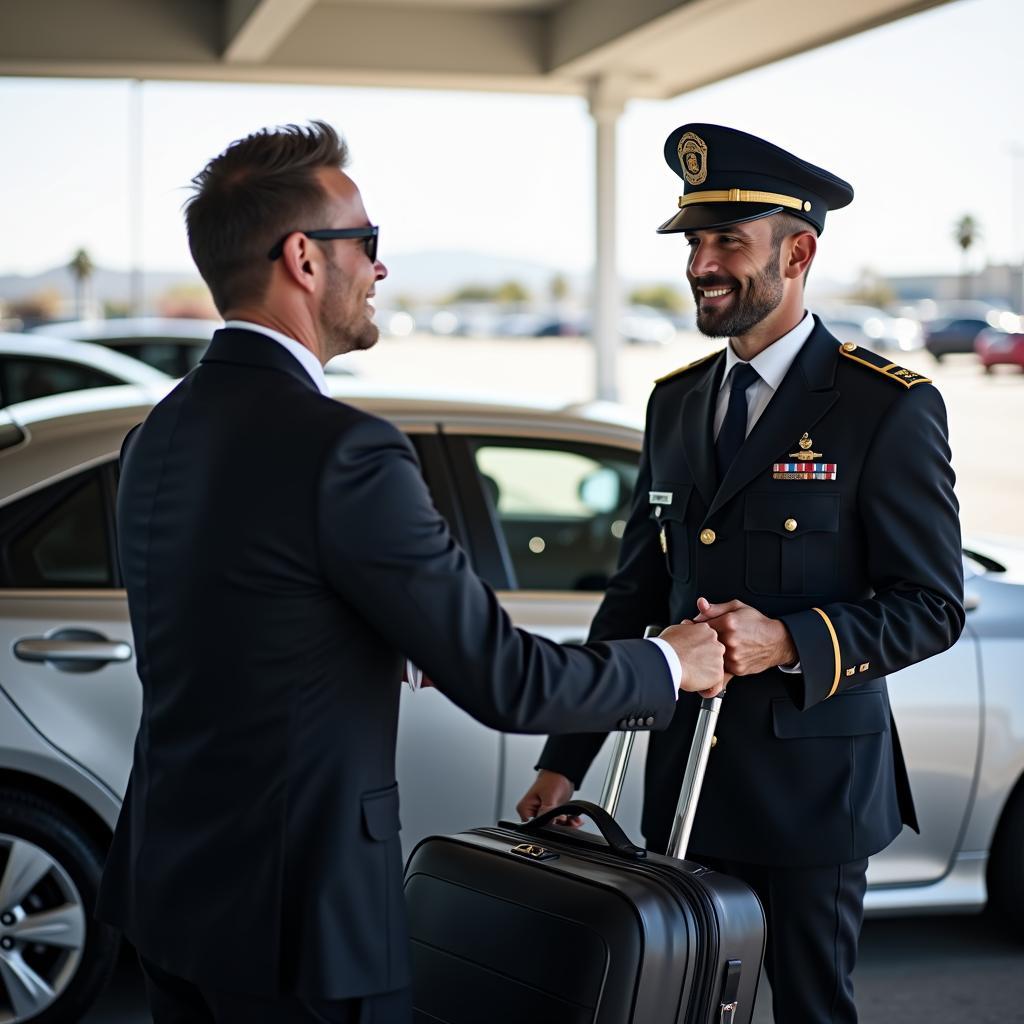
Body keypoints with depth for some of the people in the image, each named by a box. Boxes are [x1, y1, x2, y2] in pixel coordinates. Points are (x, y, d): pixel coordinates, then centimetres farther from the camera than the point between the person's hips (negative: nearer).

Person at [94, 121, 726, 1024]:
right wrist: (670, 666, -1)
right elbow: (503, 681, -17)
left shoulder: (159, 435, 6)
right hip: (295, 913, -8)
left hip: (169, 884, 9)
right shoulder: (340, 449, -21)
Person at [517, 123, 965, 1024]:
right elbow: (634, 594, 12)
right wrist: (565, 761, 8)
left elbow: (932, 605, -9)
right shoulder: (676, 404, 9)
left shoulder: (889, 408, -9)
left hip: (811, 784, -5)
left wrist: (788, 641, -25)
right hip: (684, 781, 6)